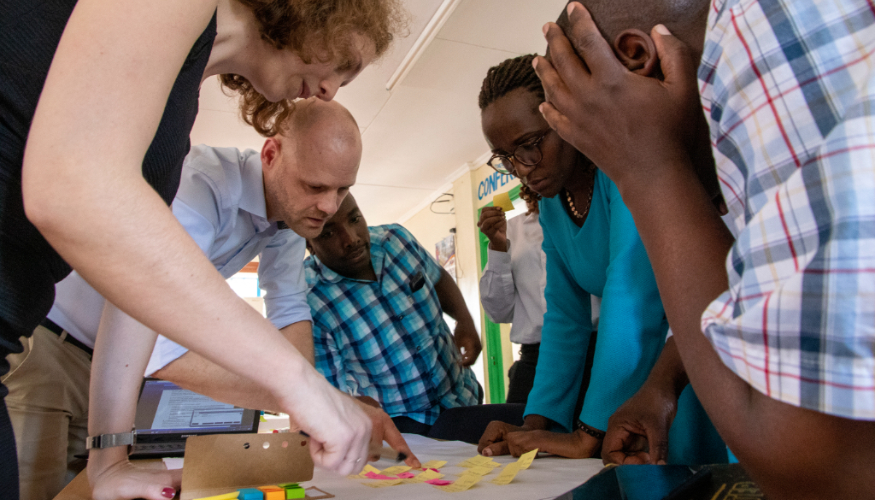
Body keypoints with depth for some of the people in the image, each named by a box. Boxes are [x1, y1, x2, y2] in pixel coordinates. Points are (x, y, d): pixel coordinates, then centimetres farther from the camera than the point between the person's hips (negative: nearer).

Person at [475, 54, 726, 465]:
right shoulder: (550, 207, 4)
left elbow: (633, 291, -30)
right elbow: (565, 316, 6)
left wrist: (587, 435, -27)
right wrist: (535, 424, -3)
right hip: (648, 356, 7)